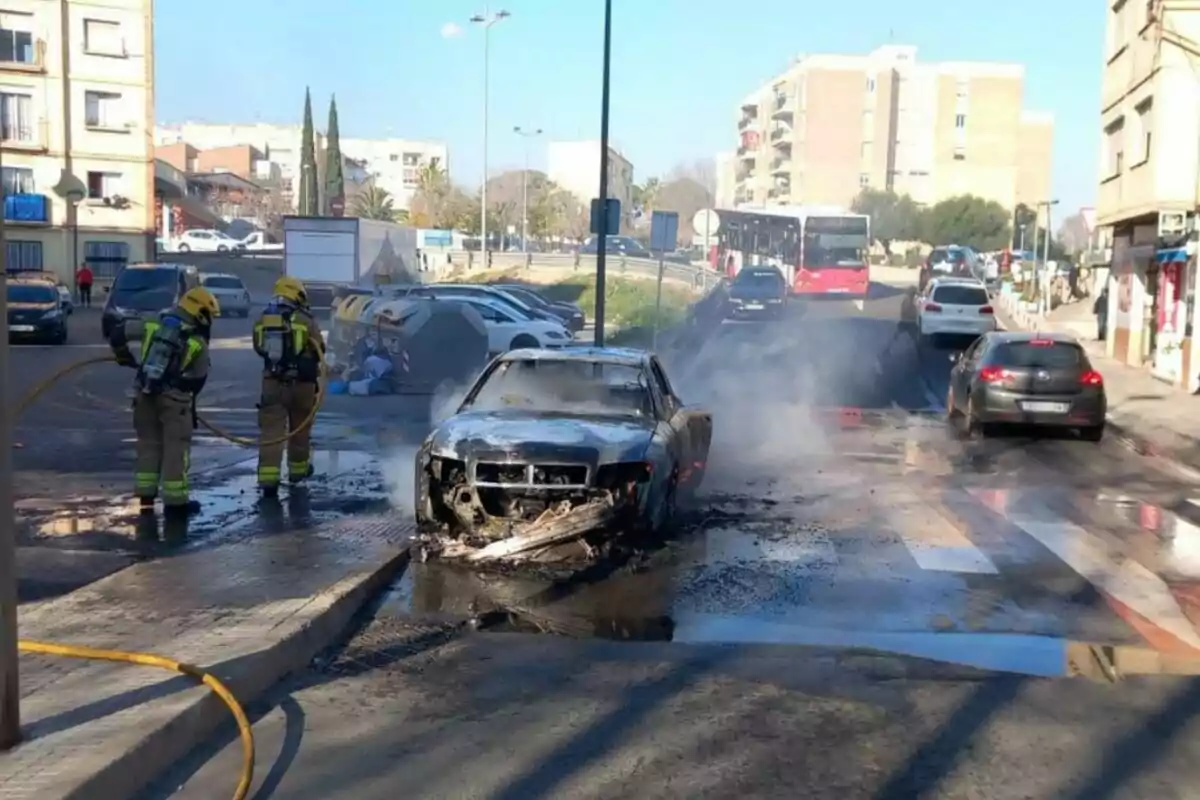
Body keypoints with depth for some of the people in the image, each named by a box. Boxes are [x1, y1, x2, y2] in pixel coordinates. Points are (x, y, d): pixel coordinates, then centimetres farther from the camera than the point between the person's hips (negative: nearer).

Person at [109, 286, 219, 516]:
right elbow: (198, 380, 3)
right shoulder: (198, 343, -6)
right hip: (173, 398, -5)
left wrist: (125, 357, 21)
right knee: (176, 448, 2)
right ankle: (175, 501, 2)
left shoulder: (153, 325, 3)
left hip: (144, 394, 5)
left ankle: (145, 496, 20)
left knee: (148, 444, 16)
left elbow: (117, 333, 5)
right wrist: (188, 398, 22)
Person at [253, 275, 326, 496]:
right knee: (299, 428, 16)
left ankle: (268, 477, -10)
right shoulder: (305, 320, -9)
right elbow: (319, 351, -2)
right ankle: (298, 468, 32)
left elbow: (259, 348, 13)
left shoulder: (263, 319, 3)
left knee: (271, 430, 0)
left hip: (273, 381, 2)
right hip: (301, 382, -2)